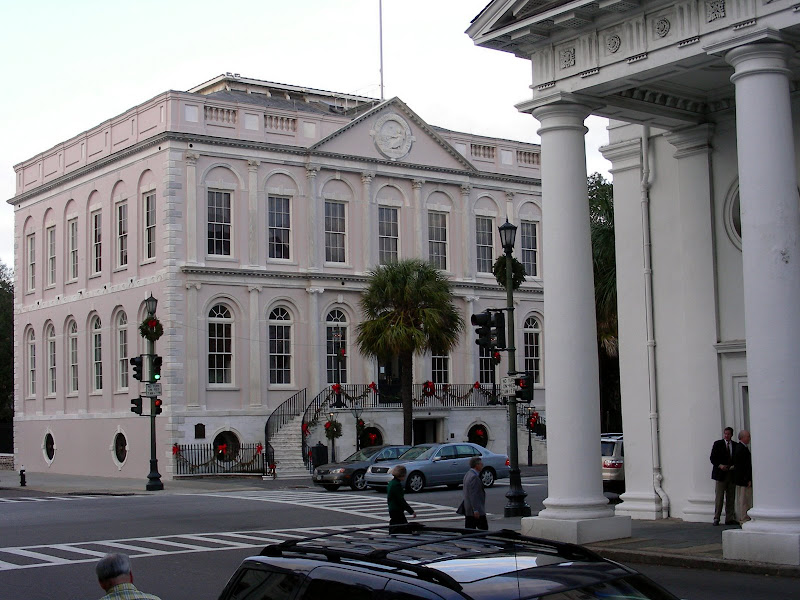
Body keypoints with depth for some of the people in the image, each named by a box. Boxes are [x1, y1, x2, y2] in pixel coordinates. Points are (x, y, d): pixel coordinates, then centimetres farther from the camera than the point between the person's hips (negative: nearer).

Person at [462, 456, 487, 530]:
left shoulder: (468, 474, 14)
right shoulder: (474, 477, -18)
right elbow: (473, 494, -23)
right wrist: (476, 510, -24)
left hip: (467, 510, 10)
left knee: (469, 530, 9)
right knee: (483, 529, -3)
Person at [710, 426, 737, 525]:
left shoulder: (735, 445, 10)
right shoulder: (717, 444, 5)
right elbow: (713, 458, 1)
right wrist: (720, 465, -14)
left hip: (732, 474, 2)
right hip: (721, 474, -2)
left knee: (730, 498, 4)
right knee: (719, 497, -5)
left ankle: (729, 519, 8)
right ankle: (716, 518, -2)